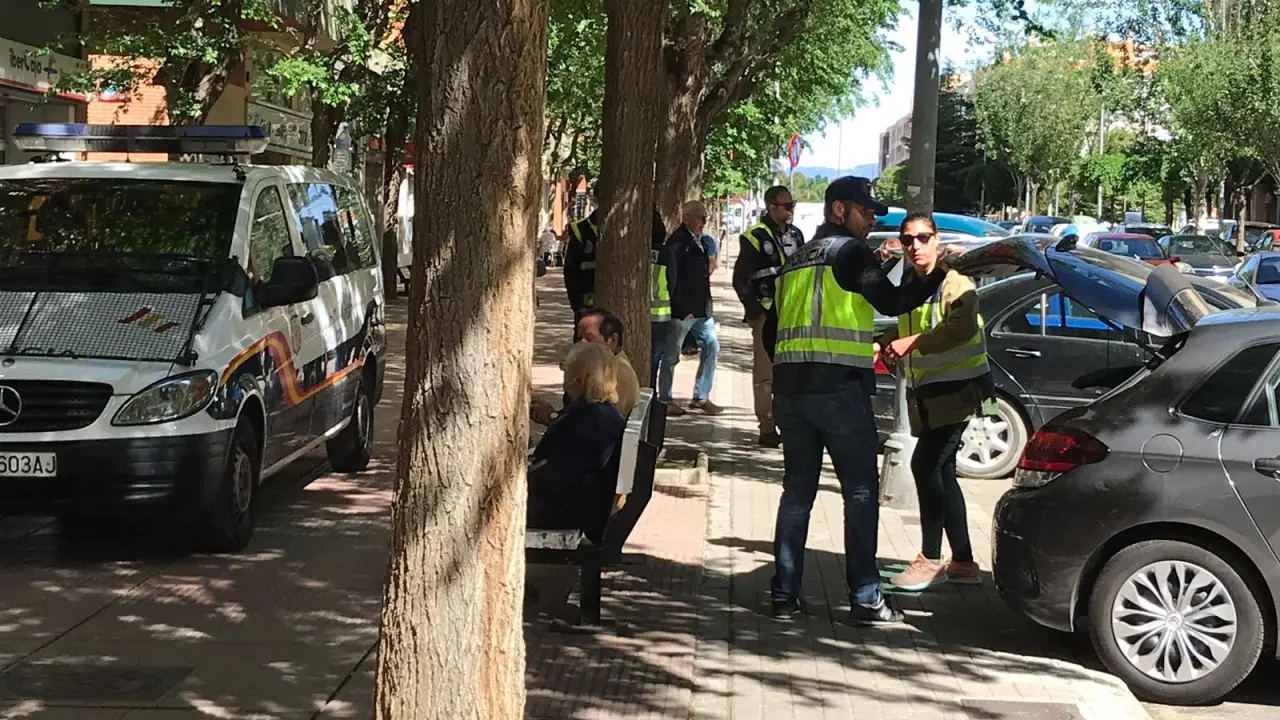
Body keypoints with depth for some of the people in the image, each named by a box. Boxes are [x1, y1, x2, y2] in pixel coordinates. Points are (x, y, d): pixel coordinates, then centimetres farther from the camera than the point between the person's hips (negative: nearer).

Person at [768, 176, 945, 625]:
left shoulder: (796, 261, 21)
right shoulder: (851, 252, -2)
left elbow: (775, 331, 22)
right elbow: (891, 302, -15)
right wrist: (940, 274, -13)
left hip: (790, 389, 7)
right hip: (840, 389, -7)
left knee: (797, 491, 12)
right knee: (861, 494, -1)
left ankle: (785, 596, 9)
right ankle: (865, 600, -1)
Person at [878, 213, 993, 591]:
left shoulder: (953, 282, -14)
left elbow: (963, 327, -31)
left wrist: (912, 343, -32)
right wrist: (888, 341, 5)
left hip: (955, 390, -9)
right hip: (926, 395, 9)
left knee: (925, 466, -15)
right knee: (941, 473, 11)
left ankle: (931, 560, -8)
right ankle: (963, 562, 19)